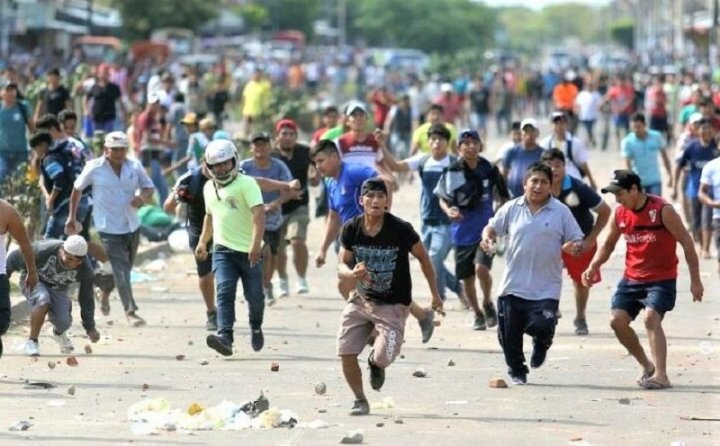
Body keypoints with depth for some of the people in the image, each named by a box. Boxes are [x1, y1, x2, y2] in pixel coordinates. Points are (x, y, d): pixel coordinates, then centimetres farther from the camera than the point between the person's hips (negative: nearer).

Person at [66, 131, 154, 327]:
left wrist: (143, 197, -16)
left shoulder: (134, 166, -1)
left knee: (125, 269, 20)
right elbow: (77, 189, 5)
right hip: (109, 229, -5)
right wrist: (72, 217, 8)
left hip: (132, 226, 5)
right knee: (121, 271, -12)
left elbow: (149, 187, 8)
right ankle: (131, 312, -11)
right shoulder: (94, 168, -8)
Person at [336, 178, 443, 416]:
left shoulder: (401, 229, -17)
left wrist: (435, 294, 5)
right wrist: (352, 273, -24)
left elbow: (423, 258, -2)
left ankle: (375, 362, 24)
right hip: (360, 299, 3)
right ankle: (360, 400, 17)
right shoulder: (351, 229, -8)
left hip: (393, 305, -3)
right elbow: (342, 266, 1)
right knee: (345, 353, -7)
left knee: (383, 358, -16)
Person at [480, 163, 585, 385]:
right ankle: (517, 371, 30)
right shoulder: (511, 208, 4)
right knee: (509, 333, 6)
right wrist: (487, 239, -8)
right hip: (513, 286, 2)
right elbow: (492, 227, 14)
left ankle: (541, 343, 19)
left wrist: (575, 247, -19)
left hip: (546, 289, -2)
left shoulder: (561, 212, 1)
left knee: (542, 326, -19)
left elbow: (577, 242, 4)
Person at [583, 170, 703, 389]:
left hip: (661, 278, -6)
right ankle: (647, 366, 16)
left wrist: (695, 280, -11)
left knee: (651, 318, -24)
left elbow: (686, 243, -11)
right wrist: (593, 267, -1)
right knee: (617, 320, -2)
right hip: (632, 278, 6)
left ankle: (661, 375, -23)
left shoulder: (663, 210, -16)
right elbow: (608, 245, 16)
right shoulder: (620, 213, 1)